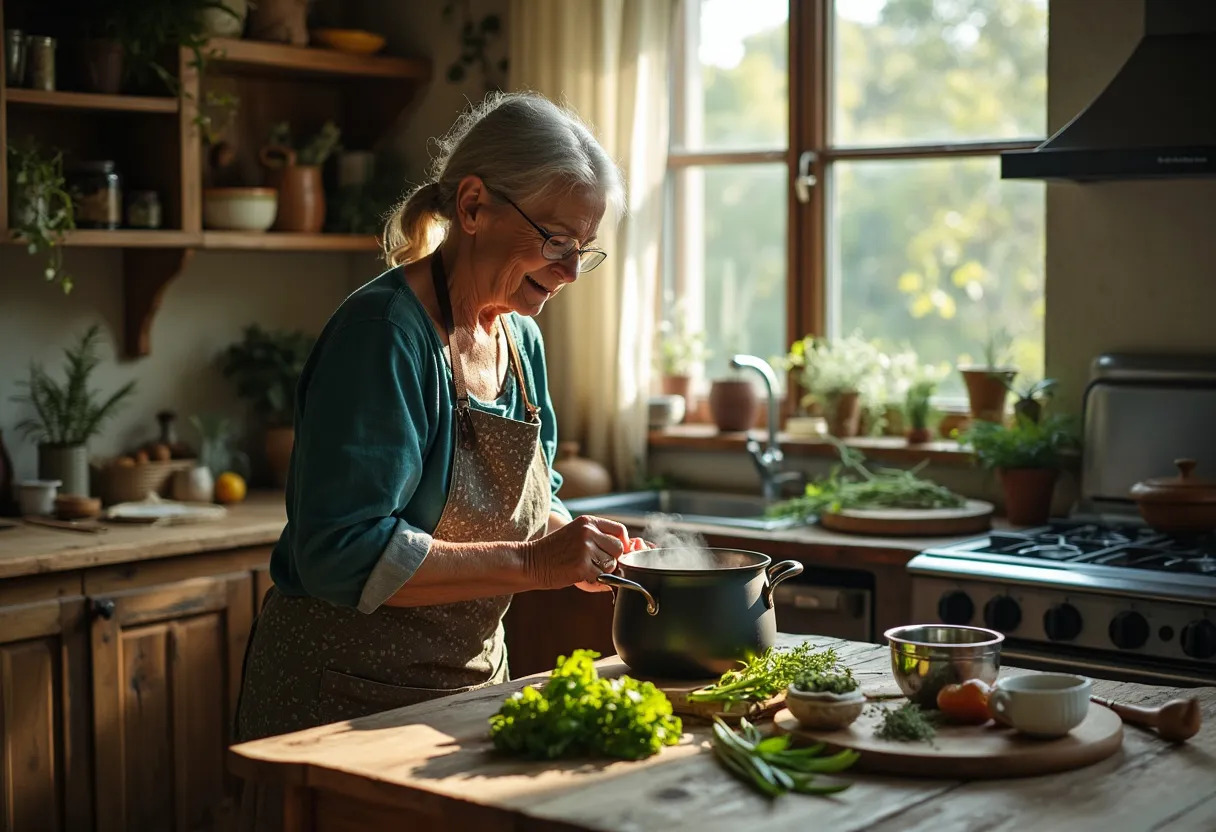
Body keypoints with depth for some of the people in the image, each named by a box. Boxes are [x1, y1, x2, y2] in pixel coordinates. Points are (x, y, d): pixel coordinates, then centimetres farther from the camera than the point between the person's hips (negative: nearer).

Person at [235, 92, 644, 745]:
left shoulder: (520, 338, 4)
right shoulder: (383, 335, -22)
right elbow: (343, 555, -29)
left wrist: (569, 545, -6)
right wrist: (528, 563, -28)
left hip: (471, 684, 8)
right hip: (339, 697, -8)